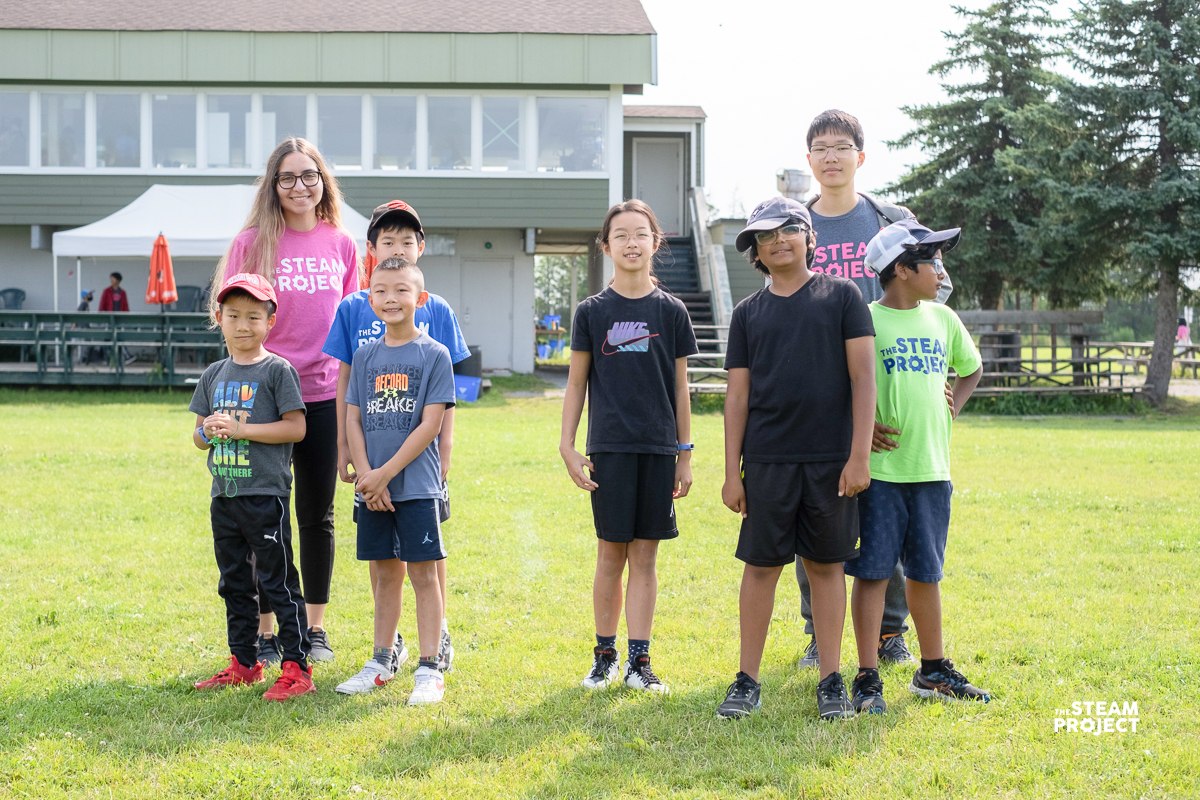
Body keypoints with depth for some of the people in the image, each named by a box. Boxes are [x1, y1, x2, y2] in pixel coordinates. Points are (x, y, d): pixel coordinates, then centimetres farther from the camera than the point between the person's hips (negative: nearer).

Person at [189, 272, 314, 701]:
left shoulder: (278, 371, -6)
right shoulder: (214, 375, 12)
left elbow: (296, 427, -13)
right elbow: (198, 433, 15)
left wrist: (241, 429, -17)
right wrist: (208, 432, -9)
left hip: (265, 494, -7)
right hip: (223, 494, 7)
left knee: (278, 582, -4)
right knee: (234, 583, 15)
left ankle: (296, 668, -1)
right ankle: (243, 663, 25)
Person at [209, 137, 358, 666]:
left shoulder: (342, 245, 6)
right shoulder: (254, 242, -3)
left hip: (326, 395, 3)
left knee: (318, 516, 11)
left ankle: (316, 629, 22)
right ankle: (264, 633, 15)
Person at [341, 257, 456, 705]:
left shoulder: (434, 355, -4)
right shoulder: (364, 357, 9)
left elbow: (430, 424, -10)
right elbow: (353, 420, 6)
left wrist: (385, 473, -13)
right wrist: (366, 475, -8)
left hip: (416, 484, -4)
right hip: (372, 486, 4)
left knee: (423, 572, -2)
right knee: (384, 573, 12)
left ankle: (429, 669, 2)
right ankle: (382, 662, 22)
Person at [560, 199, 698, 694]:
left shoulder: (671, 311, 4)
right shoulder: (592, 311, 2)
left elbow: (679, 388, 7)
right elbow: (577, 383, 5)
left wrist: (685, 454, 6)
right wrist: (567, 446, -1)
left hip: (659, 448, 1)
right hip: (609, 448, -1)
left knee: (645, 556, 4)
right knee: (611, 554, 4)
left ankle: (639, 661, 10)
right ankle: (605, 655, 16)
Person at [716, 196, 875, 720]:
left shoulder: (841, 296, 3)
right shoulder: (748, 313, 9)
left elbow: (863, 377, -2)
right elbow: (737, 396, 8)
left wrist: (859, 455, -9)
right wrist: (732, 472, 2)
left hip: (832, 460, -1)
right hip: (768, 460, 1)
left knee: (827, 565, 6)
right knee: (760, 565, 4)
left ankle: (831, 682, 14)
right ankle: (747, 682, 12)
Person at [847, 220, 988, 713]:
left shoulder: (942, 319, 10)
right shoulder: (865, 321, -8)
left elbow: (971, 370, 26)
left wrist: (951, 410, 12)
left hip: (932, 468, 5)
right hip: (880, 469, -5)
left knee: (925, 573, 15)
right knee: (873, 572, -1)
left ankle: (933, 671, 26)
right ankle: (868, 678, 5)